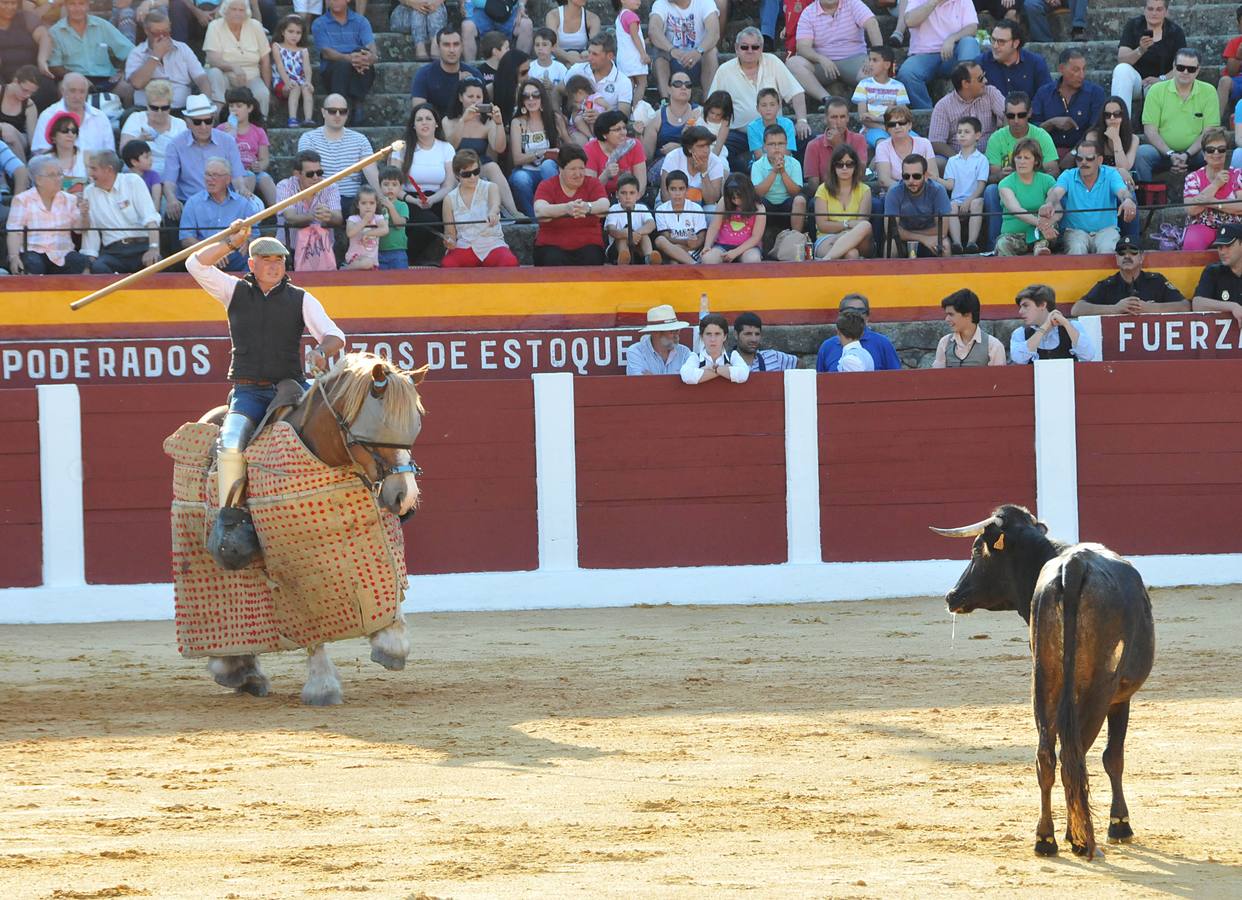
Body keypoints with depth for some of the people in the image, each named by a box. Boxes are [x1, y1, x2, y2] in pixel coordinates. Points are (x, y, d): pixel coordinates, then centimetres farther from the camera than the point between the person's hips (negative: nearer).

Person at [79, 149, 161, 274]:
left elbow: (150, 217, -8)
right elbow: (90, 230, 10)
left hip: (140, 246, -2)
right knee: (97, 268, -32)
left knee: (154, 263, -35)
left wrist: (153, 248, -23)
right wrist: (90, 257, -4)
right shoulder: (89, 192, 13)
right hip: (113, 252, 2)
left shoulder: (133, 181, 3)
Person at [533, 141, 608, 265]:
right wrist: (566, 208, -42)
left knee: (591, 260, -30)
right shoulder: (546, 187, 1)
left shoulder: (593, 184, 5)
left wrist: (587, 207, -41)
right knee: (553, 261, -32)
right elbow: (539, 211, -20)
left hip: (587, 245, 1)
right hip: (552, 246, -1)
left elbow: (604, 206, -16)